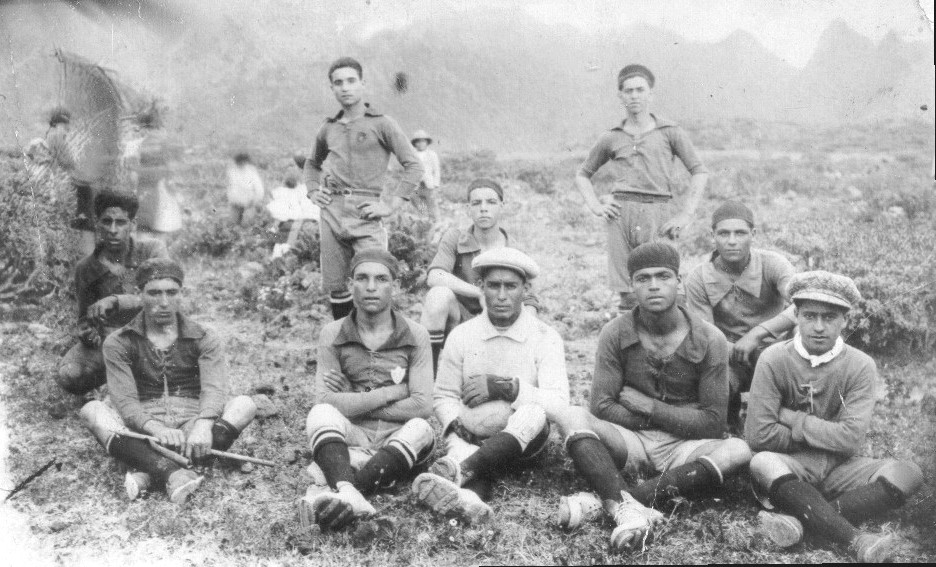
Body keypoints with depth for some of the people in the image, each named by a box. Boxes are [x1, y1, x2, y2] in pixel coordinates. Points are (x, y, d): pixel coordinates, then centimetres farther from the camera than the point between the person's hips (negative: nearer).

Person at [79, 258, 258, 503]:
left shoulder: (204, 339, 8)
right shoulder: (118, 343, 7)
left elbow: (214, 389, -9)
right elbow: (125, 401, -7)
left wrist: (203, 425, -33)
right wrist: (156, 428, -29)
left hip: (191, 424, 0)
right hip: (143, 429, 0)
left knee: (244, 405, -23)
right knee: (92, 410, -24)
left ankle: (147, 472, -42)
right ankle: (173, 474, -49)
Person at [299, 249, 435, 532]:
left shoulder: (415, 336, 1)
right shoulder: (333, 334, 3)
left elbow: (422, 406, -8)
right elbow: (325, 402, -9)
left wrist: (354, 403, -8)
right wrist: (391, 393, -10)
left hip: (396, 439, 0)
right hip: (351, 436, 0)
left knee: (421, 430, -32)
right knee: (320, 414, -29)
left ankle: (332, 480, -44)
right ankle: (348, 494, -53)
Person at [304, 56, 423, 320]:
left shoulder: (381, 124, 1)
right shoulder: (328, 128, 15)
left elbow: (414, 166, -2)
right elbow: (312, 163, 33)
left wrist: (390, 205, -9)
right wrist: (313, 191, 15)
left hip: (364, 212, -4)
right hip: (331, 212, 5)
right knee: (335, 288, 7)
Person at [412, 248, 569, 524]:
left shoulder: (545, 338, -2)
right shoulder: (462, 335, 4)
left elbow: (558, 404, -13)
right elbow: (443, 396, 7)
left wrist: (505, 388, -22)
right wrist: (456, 426, -15)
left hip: (524, 441, -1)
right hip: (472, 439, 1)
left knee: (534, 412, -34)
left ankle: (460, 468, -50)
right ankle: (469, 495, -66)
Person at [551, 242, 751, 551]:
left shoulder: (709, 340, -5)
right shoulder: (615, 334, -4)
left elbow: (713, 424, -6)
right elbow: (602, 407, -9)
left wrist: (650, 407, -10)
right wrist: (663, 421, -9)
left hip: (684, 447, 0)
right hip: (629, 442, 0)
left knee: (738, 450, -30)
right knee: (571, 416, -24)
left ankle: (604, 500, -38)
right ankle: (627, 508, -44)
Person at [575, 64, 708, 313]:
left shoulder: (670, 132, 9)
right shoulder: (610, 138, 15)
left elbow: (700, 172, 8)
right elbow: (582, 175, 25)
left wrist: (685, 214, -2)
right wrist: (596, 206, 8)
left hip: (659, 212, -2)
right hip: (622, 213, 2)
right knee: (627, 293, 1)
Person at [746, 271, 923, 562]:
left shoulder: (861, 366, -5)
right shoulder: (773, 360, -8)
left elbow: (850, 439, -14)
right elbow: (759, 435, -14)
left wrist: (791, 418, -11)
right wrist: (824, 436, -9)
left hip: (841, 468, 2)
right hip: (792, 468, -2)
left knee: (907, 473, -22)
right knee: (762, 464, -34)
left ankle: (795, 517, -32)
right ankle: (857, 540, -35)